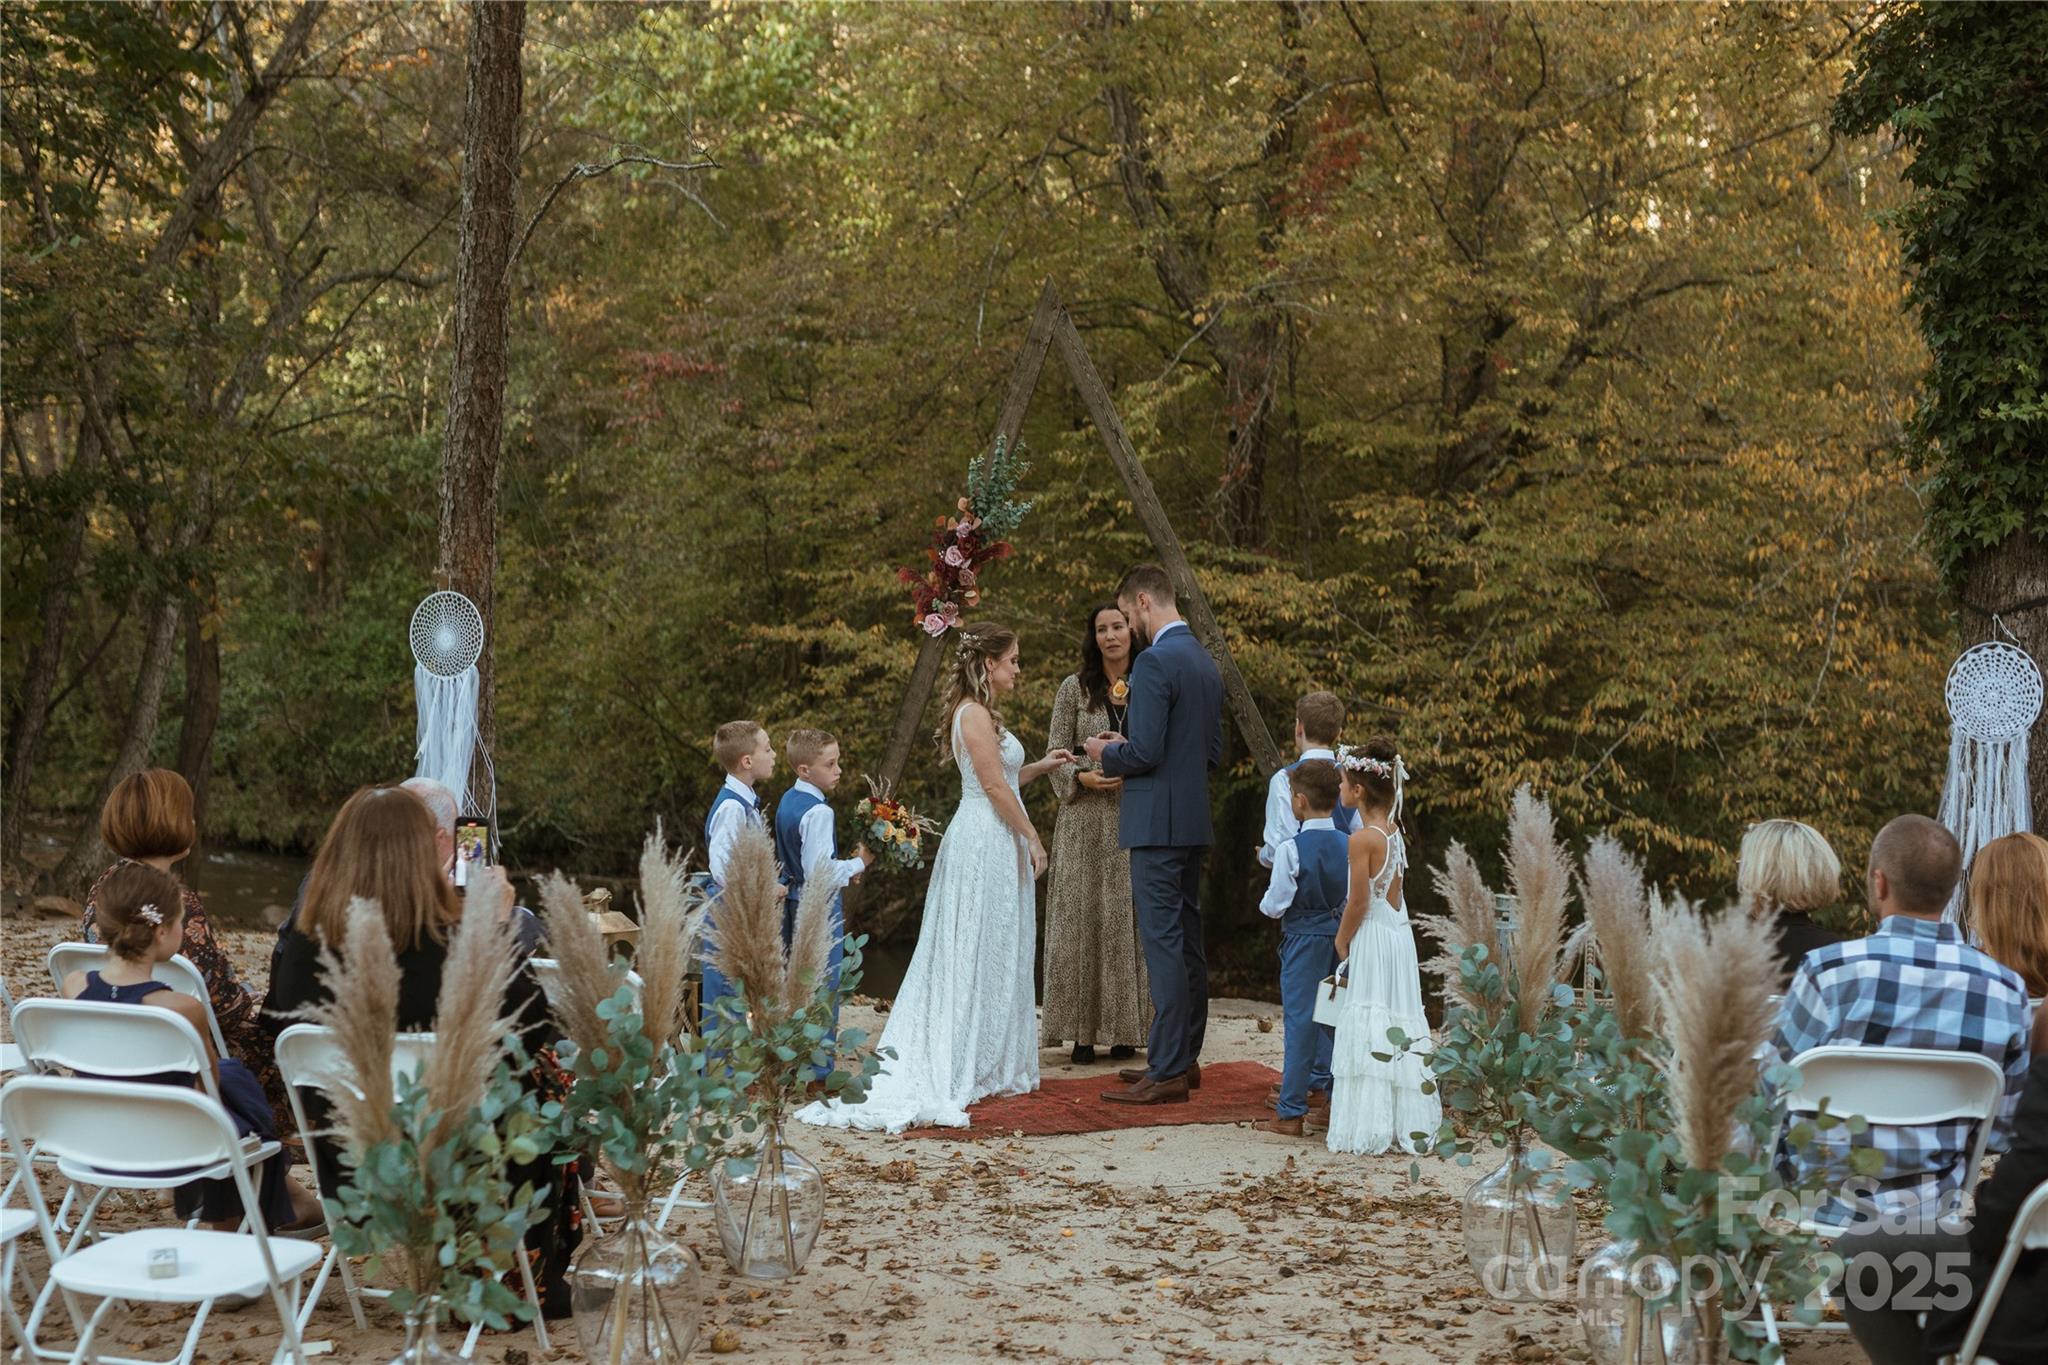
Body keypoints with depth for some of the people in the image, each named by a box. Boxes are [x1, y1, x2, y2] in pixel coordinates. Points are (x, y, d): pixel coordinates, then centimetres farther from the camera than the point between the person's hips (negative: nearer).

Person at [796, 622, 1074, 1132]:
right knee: (981, 955, -5)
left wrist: (1040, 766, 17)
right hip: (987, 843, -10)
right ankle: (972, 1068, 0)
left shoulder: (980, 713, 17)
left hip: (993, 843, 10)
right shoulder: (976, 714, -15)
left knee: (993, 956, 11)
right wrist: (1033, 839, -13)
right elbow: (996, 788, -18)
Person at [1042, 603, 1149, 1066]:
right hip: (1086, 822, -1)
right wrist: (1083, 777, -15)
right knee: (1082, 919, -2)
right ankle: (1083, 1032, 2)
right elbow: (1056, 754, 3)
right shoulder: (1075, 689, 4)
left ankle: (1124, 1032, 9)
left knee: (1129, 921, 2)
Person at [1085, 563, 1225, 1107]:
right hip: (1193, 822, 10)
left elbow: (1145, 752, -22)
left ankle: (1167, 1073, -7)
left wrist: (1106, 753, -1)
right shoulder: (1206, 663, 14)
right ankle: (1184, 1058, 21)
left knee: (1165, 945, -8)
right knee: (1187, 943, 14)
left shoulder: (1154, 663, -15)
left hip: (1158, 824, -10)